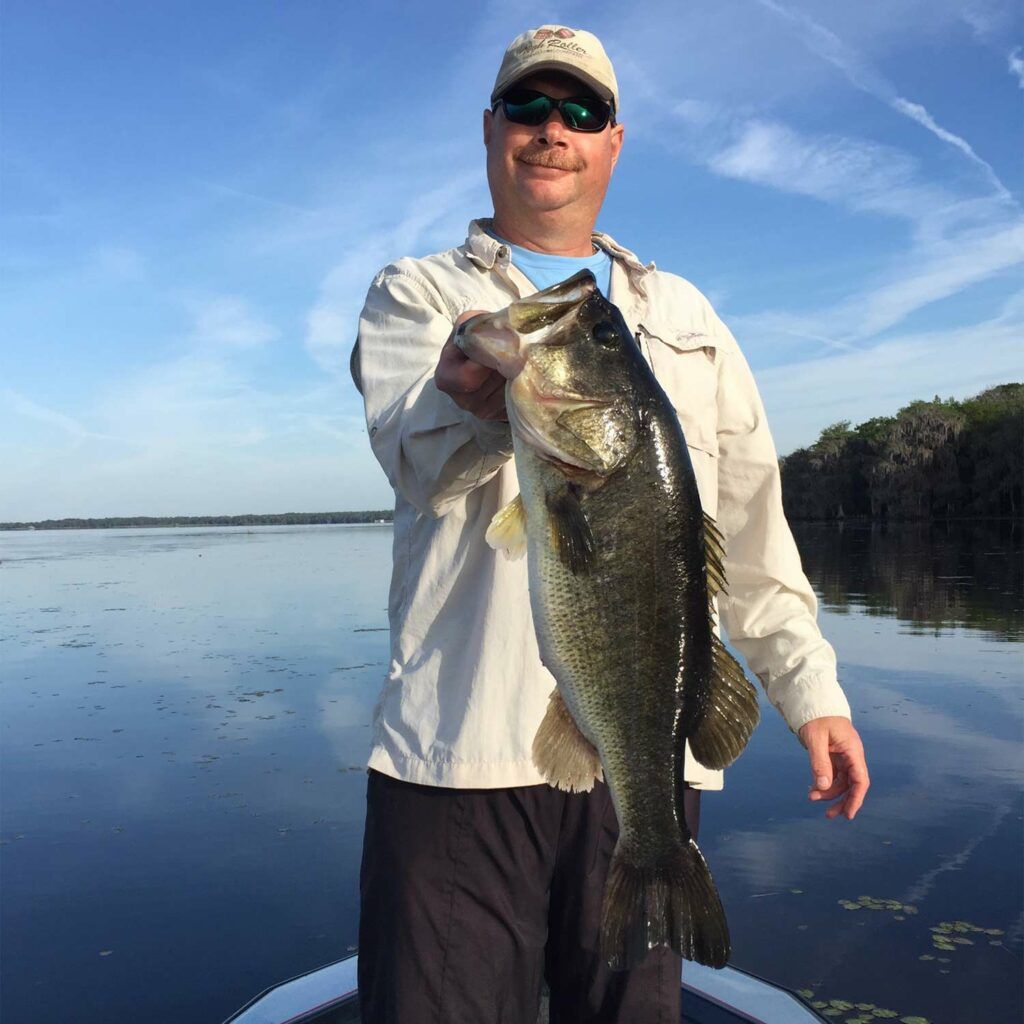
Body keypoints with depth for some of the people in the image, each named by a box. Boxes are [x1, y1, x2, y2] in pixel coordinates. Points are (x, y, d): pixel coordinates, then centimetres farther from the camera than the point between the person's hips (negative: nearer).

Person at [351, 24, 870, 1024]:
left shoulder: (682, 314, 20)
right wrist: (481, 391, -34)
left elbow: (750, 521, 19)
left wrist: (809, 686, 11)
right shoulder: (418, 293, 10)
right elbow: (419, 457, -11)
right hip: (463, 750, -3)